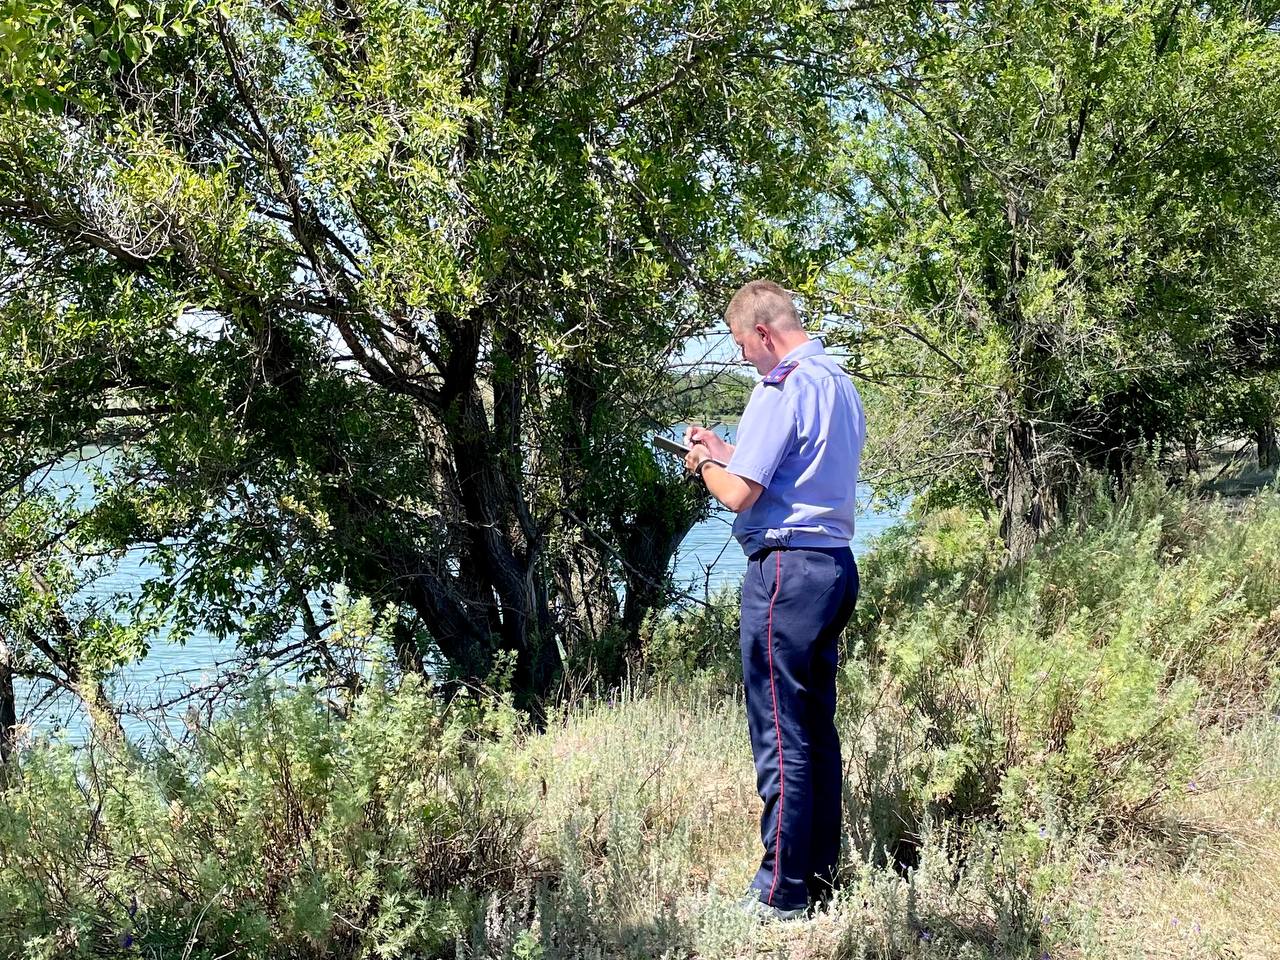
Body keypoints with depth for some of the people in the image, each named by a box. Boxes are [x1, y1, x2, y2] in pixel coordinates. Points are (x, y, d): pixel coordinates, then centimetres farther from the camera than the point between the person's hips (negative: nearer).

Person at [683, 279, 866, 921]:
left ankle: (781, 893, 4)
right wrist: (728, 452, 21)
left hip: (787, 568, -10)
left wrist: (704, 465, 3)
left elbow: (739, 495, -17)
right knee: (817, 728, 15)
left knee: (779, 735, -3)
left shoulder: (782, 387, -14)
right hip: (836, 564, 10)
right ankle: (820, 875, 24)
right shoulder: (841, 383, 16)